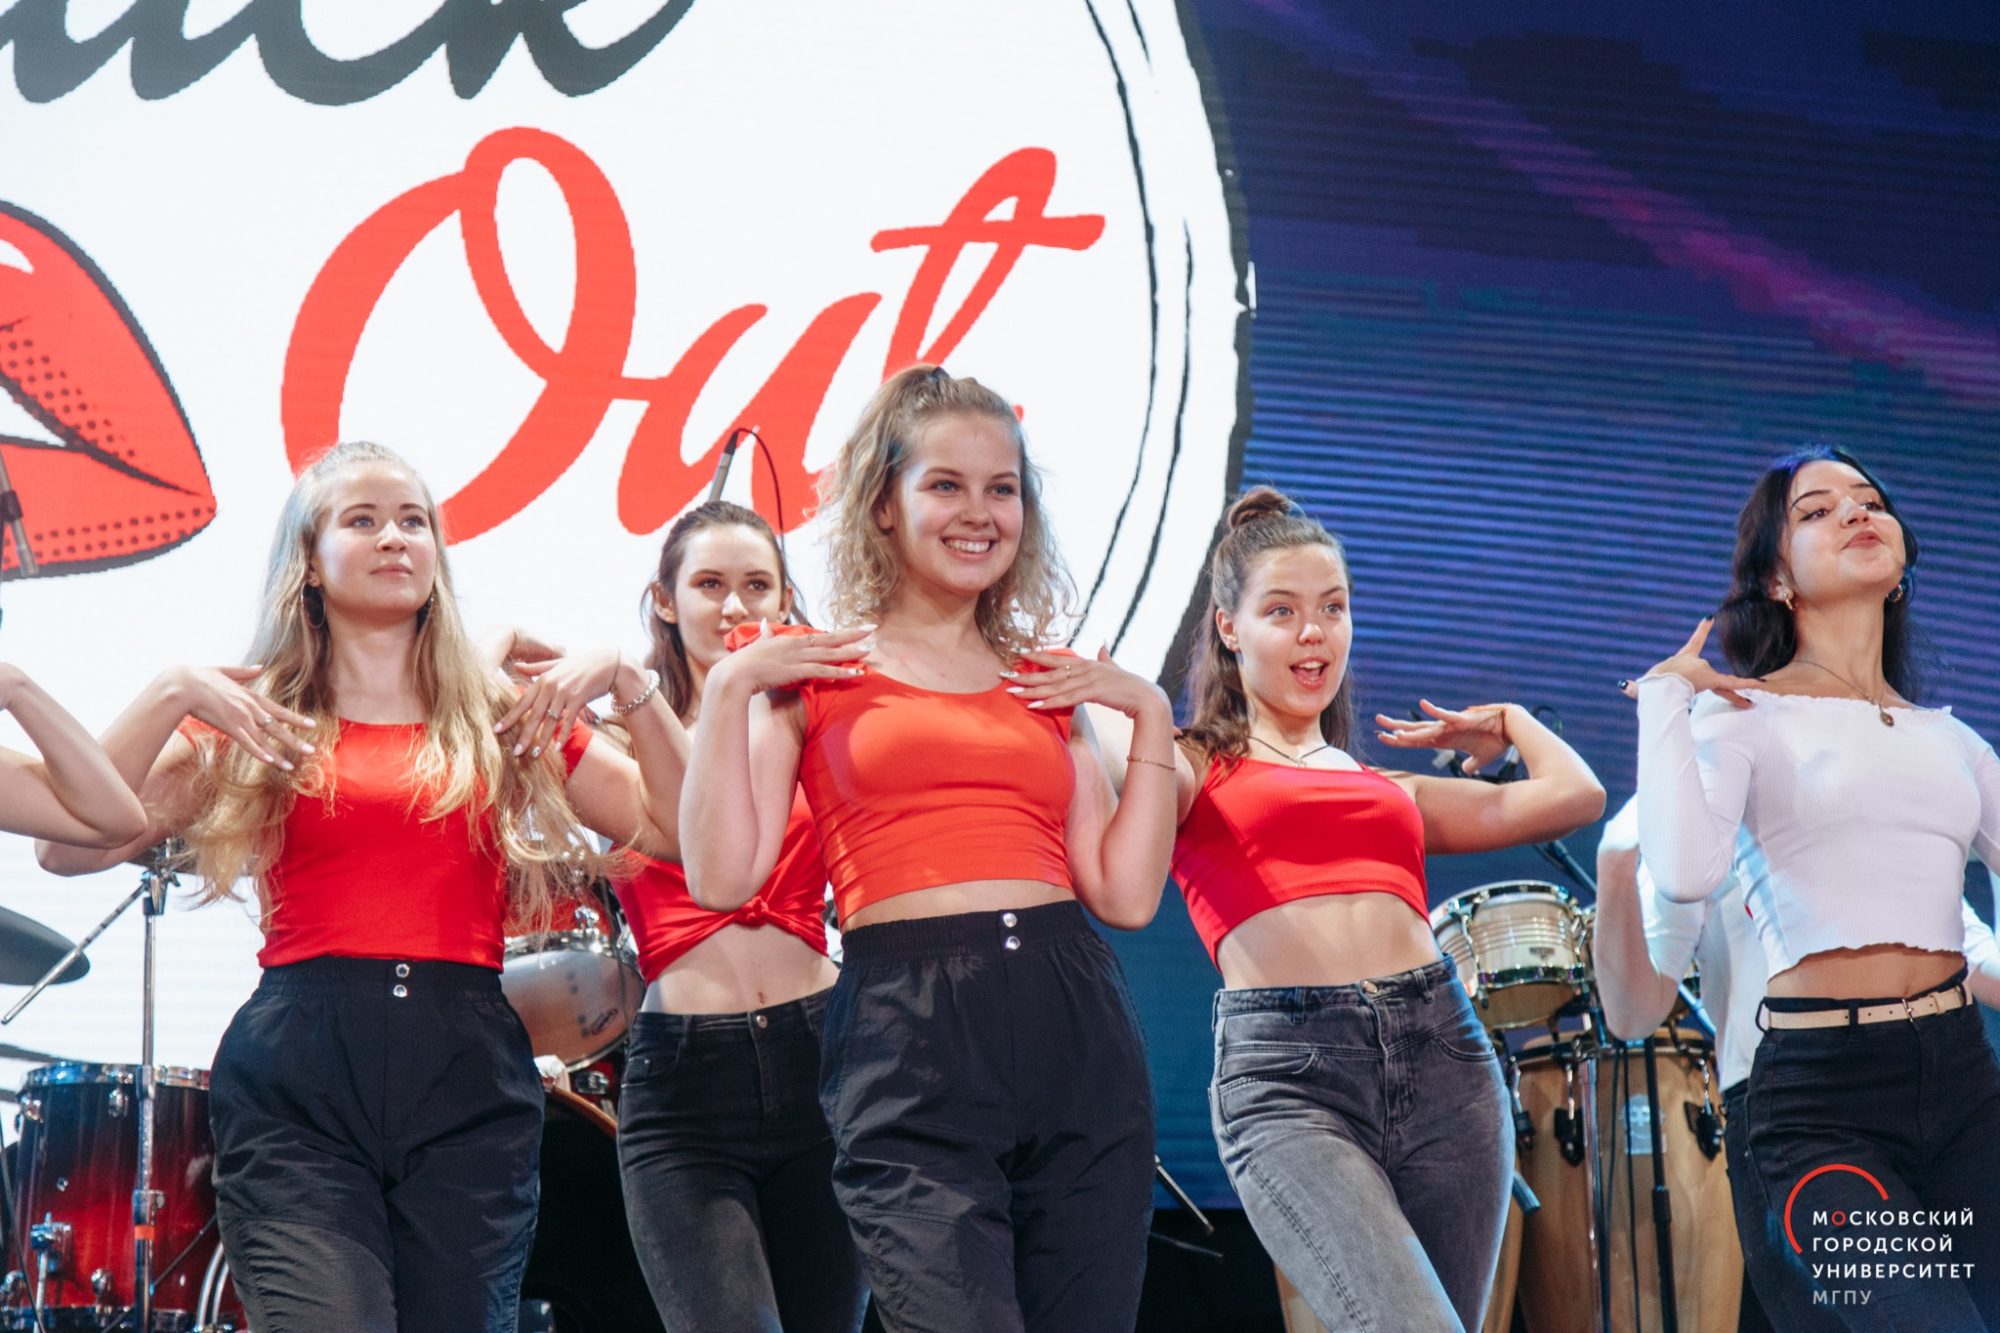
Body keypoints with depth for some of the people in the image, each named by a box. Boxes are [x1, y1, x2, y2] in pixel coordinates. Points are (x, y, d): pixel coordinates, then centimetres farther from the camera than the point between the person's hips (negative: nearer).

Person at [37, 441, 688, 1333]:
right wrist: (168, 696, -8)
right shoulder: (258, 721, 11)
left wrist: (631, 686, 0)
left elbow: (685, 827, 9)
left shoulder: (506, 723, 16)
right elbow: (71, 848, 0)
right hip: (297, 1079, -2)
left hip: (468, 1077, 2)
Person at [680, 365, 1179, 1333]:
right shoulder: (816, 672, 9)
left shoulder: (1049, 683, 19)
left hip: (1077, 1032, 4)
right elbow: (723, 876, -3)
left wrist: (1150, 717, 9)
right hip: (908, 1036, -4)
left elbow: (1127, 896, 10)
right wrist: (729, 688, -5)